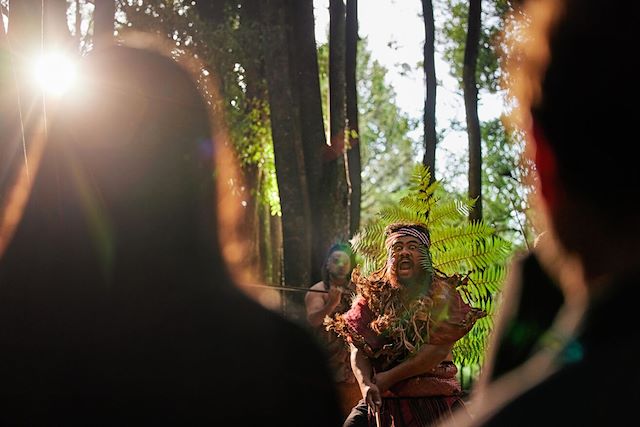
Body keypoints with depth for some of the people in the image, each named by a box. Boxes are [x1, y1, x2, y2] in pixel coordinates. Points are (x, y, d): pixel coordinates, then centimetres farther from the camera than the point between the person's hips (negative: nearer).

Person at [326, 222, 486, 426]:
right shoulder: (374, 294, 6)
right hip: (381, 397, 2)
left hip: (433, 395, -2)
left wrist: (389, 377, -13)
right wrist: (365, 384, -21)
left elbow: (438, 349, -11)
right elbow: (358, 349, -2)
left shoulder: (441, 293, 0)